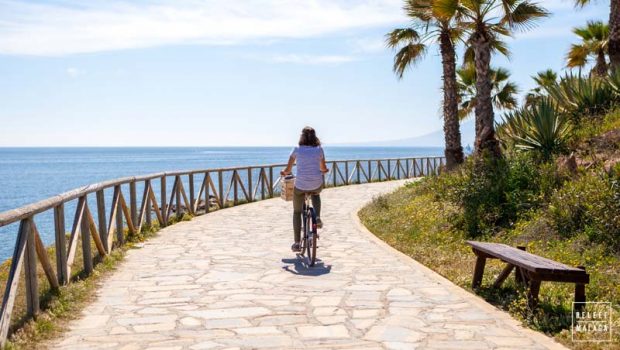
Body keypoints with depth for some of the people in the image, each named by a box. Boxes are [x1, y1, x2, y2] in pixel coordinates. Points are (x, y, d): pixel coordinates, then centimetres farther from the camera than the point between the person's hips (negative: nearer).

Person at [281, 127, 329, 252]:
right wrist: (323, 170, 40)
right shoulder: (319, 150, 5)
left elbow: (288, 169, 6)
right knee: (316, 194, 39)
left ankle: (297, 243, 13)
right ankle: (317, 218, 16)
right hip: (317, 185, 1)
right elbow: (324, 168, 17)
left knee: (297, 212, 18)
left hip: (300, 185, -1)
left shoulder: (297, 150, 1)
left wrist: (284, 173, 29)